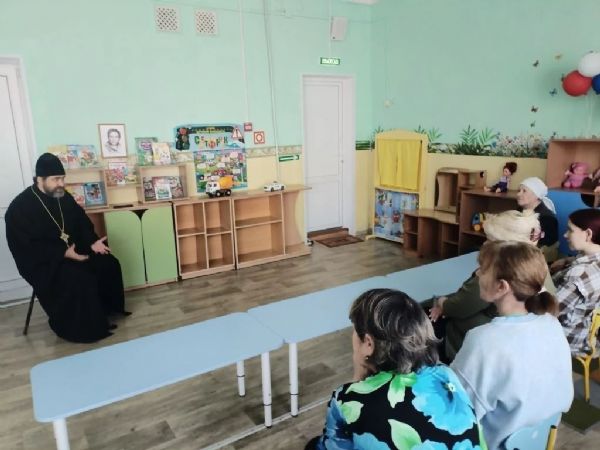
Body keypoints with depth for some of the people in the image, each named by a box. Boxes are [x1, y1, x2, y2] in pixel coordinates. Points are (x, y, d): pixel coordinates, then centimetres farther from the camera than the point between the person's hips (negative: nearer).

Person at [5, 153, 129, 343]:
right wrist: (64, 253, -29)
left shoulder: (64, 197, 4)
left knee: (109, 264, -10)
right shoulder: (19, 208, -16)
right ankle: (82, 328, -12)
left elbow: (82, 222, 11)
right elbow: (28, 248, -21)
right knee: (80, 280, -29)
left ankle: (106, 308, 7)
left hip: (73, 250, 7)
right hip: (41, 263, -7)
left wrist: (92, 242, -9)